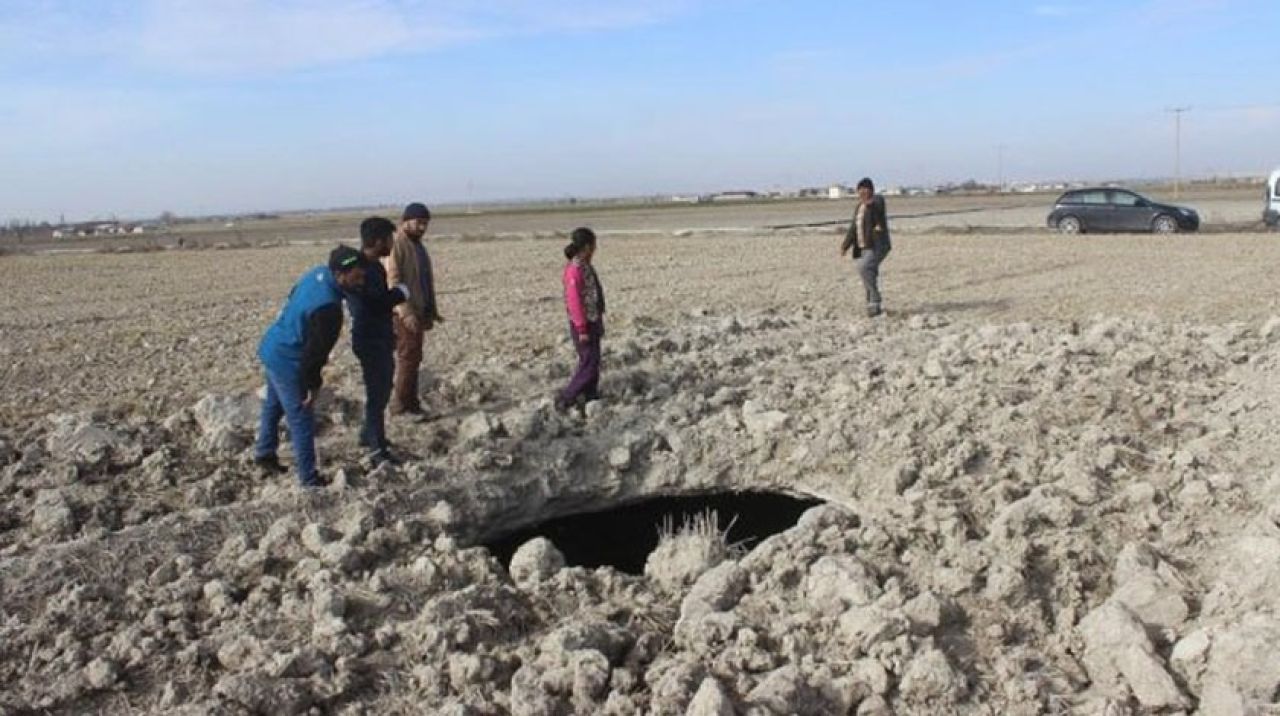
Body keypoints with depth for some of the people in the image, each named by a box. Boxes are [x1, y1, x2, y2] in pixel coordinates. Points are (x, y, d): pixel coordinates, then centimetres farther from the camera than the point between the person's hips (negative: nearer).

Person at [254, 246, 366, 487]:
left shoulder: (319, 273, -6)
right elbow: (316, 350, -26)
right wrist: (313, 385, -12)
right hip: (288, 363, -10)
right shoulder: (327, 308, -34)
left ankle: (264, 453, 46)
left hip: (271, 349, 10)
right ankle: (309, 480, 8)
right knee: (302, 421, 0)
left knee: (273, 406, 27)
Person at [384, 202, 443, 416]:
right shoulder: (396, 245, -12)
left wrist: (432, 310, 20)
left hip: (418, 312, 9)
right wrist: (406, 312, -27)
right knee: (408, 358, -9)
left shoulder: (418, 245, 18)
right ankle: (401, 406, -4)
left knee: (413, 358, 11)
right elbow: (392, 280, -20)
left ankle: (410, 404, 17)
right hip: (404, 314, -9)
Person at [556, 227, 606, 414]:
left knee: (594, 363, 13)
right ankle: (565, 400, 0)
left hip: (593, 322, 9)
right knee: (589, 365, -7)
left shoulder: (586, 267, 9)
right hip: (583, 324, -9)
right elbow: (574, 301, -21)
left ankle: (589, 399, 21)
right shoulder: (574, 270, -20)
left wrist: (598, 323, 19)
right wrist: (582, 330, -21)